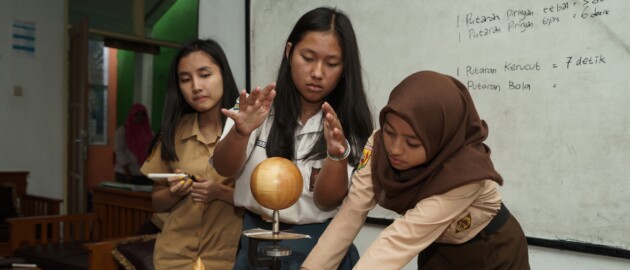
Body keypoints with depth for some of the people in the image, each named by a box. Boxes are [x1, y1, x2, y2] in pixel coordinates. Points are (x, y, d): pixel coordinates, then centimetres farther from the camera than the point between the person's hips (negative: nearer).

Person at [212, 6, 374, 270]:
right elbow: (224, 168, -15)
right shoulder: (258, 108, -3)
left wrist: (337, 154, -32)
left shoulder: (350, 124, -5)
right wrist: (240, 132, -35)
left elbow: (328, 200, -13)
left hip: (320, 245, 0)